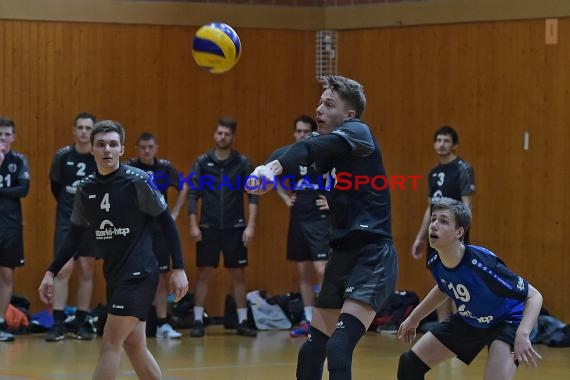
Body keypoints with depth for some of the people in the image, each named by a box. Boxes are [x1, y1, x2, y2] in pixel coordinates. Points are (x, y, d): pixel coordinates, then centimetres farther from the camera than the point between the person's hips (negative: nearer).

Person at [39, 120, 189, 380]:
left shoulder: (137, 181, -11)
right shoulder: (85, 189, 5)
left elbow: (167, 222, -6)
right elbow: (75, 236, 14)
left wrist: (178, 269, -10)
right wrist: (51, 273, 8)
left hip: (139, 275, -6)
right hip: (114, 276, 6)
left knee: (110, 344, -10)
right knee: (135, 346, 10)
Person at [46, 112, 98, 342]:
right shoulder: (62, 156, -3)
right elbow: (55, 185, 10)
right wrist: (68, 205, 11)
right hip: (66, 220, -1)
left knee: (86, 271, 6)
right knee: (63, 269, -8)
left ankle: (81, 323, 13)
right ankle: (58, 324, -6)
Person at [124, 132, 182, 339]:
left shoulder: (165, 167, 1)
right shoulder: (127, 168, -7)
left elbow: (183, 189, 15)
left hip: (158, 231, 3)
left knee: (161, 279, 2)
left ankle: (162, 324, 7)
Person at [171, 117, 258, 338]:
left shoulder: (242, 162, 1)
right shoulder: (202, 162, 1)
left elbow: (253, 196, -1)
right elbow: (192, 194, 1)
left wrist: (250, 226, -9)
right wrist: (193, 225, -6)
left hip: (234, 228, 0)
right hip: (208, 228, 0)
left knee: (238, 274, 4)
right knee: (204, 274, 1)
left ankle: (242, 322, 10)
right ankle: (198, 321, 7)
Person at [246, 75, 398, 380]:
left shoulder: (357, 131, -9)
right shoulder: (331, 151, 20)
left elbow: (314, 148, -27)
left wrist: (275, 167, -43)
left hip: (372, 255, -9)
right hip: (343, 254, 9)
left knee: (338, 348, -23)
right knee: (311, 351, 12)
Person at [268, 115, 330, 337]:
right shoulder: (286, 155, 5)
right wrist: (285, 197, 13)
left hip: (320, 220, -6)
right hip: (298, 219, 6)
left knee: (321, 269, -13)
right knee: (302, 272, 9)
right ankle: (309, 321, 15)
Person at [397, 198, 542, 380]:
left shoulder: (481, 262, -36)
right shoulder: (435, 263, -16)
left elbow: (534, 296, -32)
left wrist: (522, 335, -46)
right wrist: (414, 318, 15)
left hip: (506, 320, -7)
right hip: (468, 321, 7)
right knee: (409, 364, 4)